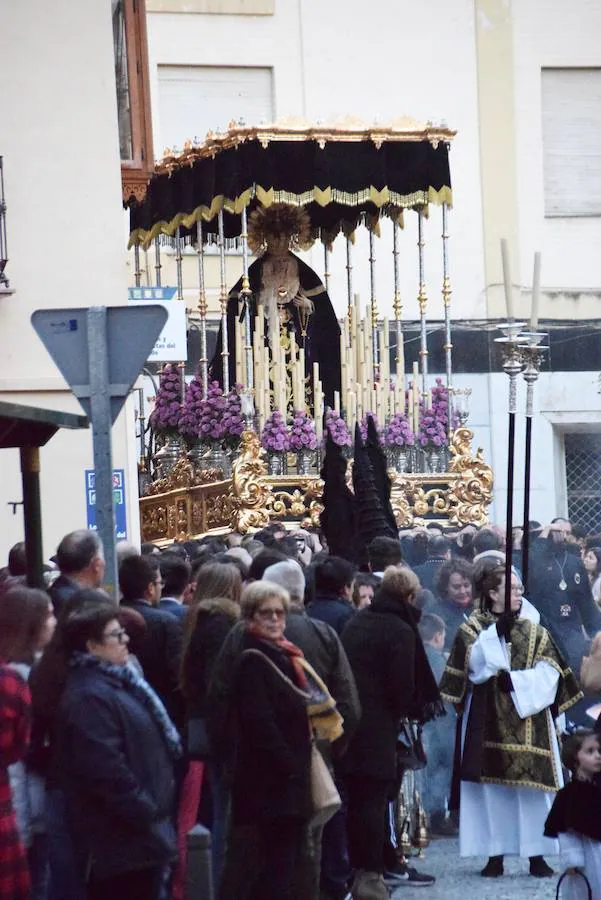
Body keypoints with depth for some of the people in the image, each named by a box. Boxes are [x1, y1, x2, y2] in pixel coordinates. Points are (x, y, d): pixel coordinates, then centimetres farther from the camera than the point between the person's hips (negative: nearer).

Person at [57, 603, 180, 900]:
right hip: (122, 837, -11)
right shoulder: (89, 697, -20)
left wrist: (155, 811, 17)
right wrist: (145, 811, -19)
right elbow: (106, 769, -26)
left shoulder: (115, 683, 15)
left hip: (142, 831, 11)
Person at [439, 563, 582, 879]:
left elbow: (548, 675, 1)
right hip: (489, 724, -2)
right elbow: (476, 665, -10)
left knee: (533, 787, -5)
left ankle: (536, 855, -1)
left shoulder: (535, 633, 13)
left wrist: (514, 680, -12)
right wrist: (497, 632, -17)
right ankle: (495, 855, 0)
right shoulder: (473, 629, 8)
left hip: (528, 723, 2)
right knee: (492, 788, -4)